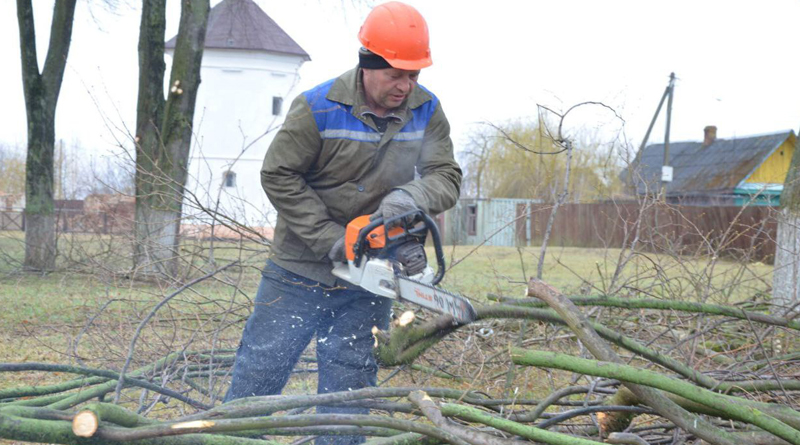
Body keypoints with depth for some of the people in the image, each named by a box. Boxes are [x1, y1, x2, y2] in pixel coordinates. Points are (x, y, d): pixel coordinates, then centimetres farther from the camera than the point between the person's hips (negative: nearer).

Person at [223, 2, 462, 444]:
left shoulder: (426, 112, -4)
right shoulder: (318, 108, -16)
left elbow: (446, 177, -5)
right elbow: (278, 175, -12)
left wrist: (413, 195, -28)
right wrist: (329, 237, -17)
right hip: (300, 271, -3)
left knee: (348, 390, 8)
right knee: (258, 373, 3)